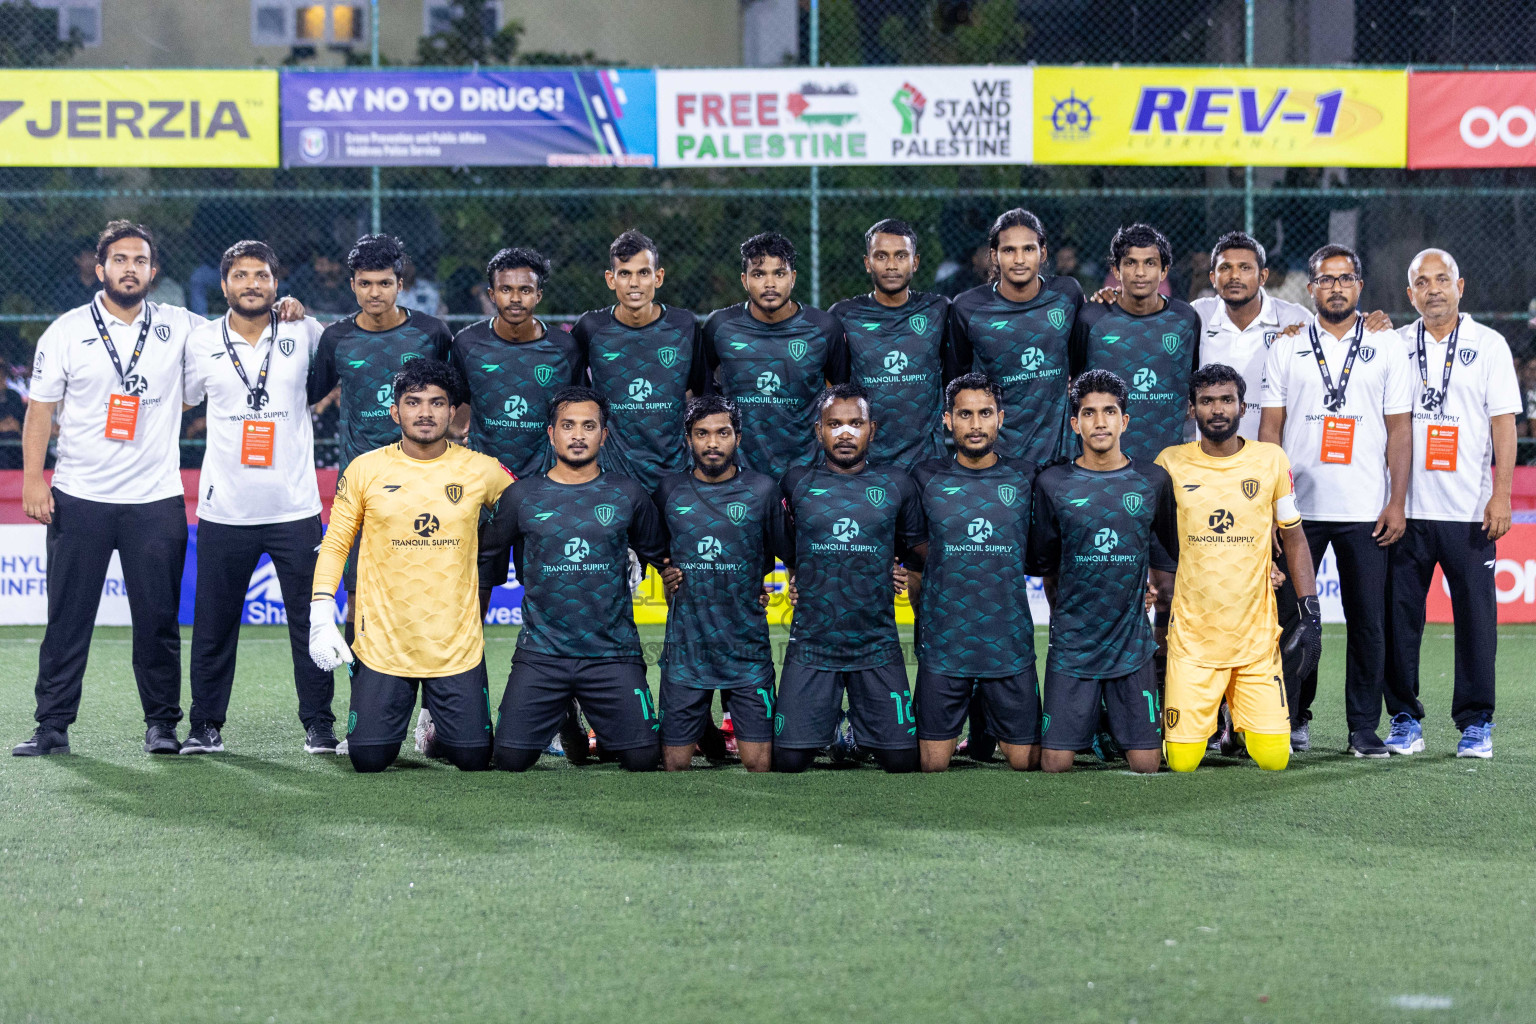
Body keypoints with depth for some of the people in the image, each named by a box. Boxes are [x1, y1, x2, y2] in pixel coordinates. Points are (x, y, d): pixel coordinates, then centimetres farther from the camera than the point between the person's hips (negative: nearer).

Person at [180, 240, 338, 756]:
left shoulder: (304, 333, 2)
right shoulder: (201, 340, 4)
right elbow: (180, 400, 18)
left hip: (296, 506, 0)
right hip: (224, 508, 1)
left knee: (310, 621, 1)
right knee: (213, 625, 5)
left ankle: (319, 724, 10)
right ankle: (205, 726, 15)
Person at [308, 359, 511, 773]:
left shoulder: (482, 471, 0)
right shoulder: (365, 470, -1)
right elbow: (335, 545, 4)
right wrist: (321, 618, -2)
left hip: (457, 644, 1)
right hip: (383, 643, 0)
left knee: (473, 758, -4)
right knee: (369, 758, -5)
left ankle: (440, 732, 31)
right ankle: (396, 717, 29)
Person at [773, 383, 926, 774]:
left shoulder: (896, 484, 6)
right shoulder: (796, 484, 4)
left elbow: (918, 553, 16)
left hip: (878, 649, 1)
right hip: (810, 648, 0)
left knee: (902, 761, -2)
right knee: (789, 760, -4)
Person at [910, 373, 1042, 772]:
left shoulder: (1025, 478, 4)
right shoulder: (927, 479, 3)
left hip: (1011, 645, 1)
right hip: (943, 646, 0)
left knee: (1027, 761, 1)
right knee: (932, 762, 1)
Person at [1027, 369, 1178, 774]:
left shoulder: (1153, 481, 2)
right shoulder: (1053, 483, -1)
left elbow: (1168, 556, 16)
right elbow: (1045, 566, 10)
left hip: (1132, 645, 1)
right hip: (1071, 645, -1)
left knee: (1145, 764, -4)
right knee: (1055, 764, -5)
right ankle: (1089, 723, 25)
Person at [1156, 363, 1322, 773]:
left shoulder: (1271, 460, 2)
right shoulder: (1170, 464, 0)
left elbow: (1293, 538, 9)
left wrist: (1311, 616, 2)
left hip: (1257, 636, 1)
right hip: (1192, 636, -1)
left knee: (1273, 758, -5)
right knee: (1183, 761, -6)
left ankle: (1243, 721, 28)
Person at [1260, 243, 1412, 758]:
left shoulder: (1387, 346, 7)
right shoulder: (1287, 347, 8)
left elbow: (1399, 430, 4)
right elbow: (1270, 427, 7)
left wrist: (1397, 502, -3)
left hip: (1366, 511, 0)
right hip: (1298, 506, 1)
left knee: (1368, 620, 0)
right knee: (1290, 616, 2)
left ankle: (1364, 728, 8)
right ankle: (1293, 719, 13)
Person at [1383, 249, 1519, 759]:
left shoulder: (1488, 345, 5)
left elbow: (1504, 422, 0)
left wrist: (1502, 494, -7)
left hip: (1469, 508, -2)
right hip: (1406, 506, 2)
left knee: (1476, 615, -1)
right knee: (1400, 614, 2)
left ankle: (1476, 722, 7)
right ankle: (1405, 718, 11)